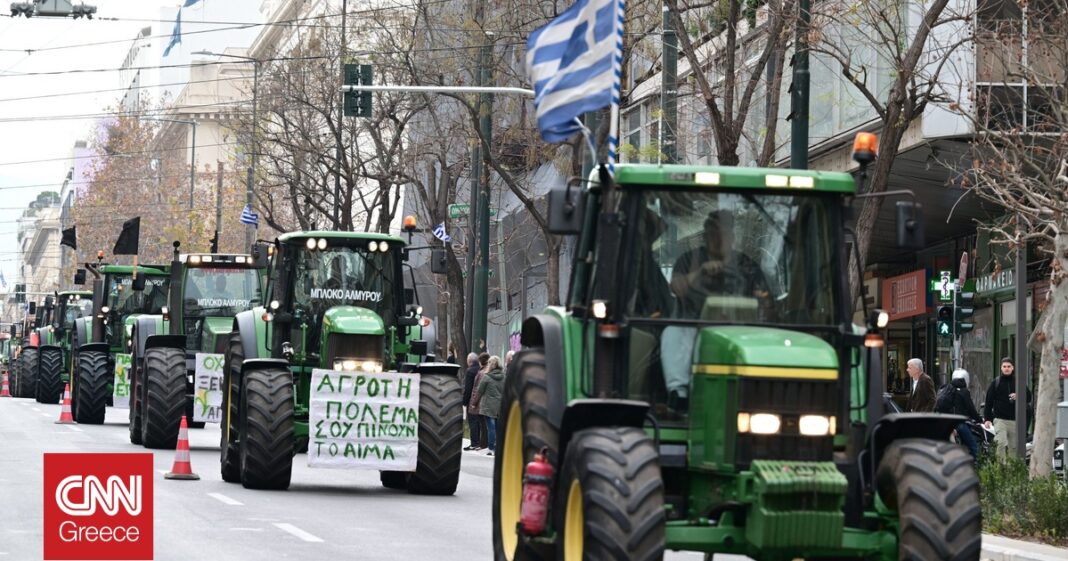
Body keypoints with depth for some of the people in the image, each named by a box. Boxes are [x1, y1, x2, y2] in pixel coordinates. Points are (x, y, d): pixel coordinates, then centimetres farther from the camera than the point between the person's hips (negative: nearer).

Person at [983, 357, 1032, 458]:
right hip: (1000, 419, -2)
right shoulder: (996, 383, 6)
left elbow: (1029, 397, 11)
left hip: (1015, 420, 2)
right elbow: (988, 402, 5)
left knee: (1013, 447, 5)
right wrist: (987, 419, -3)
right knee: (1001, 443, -20)